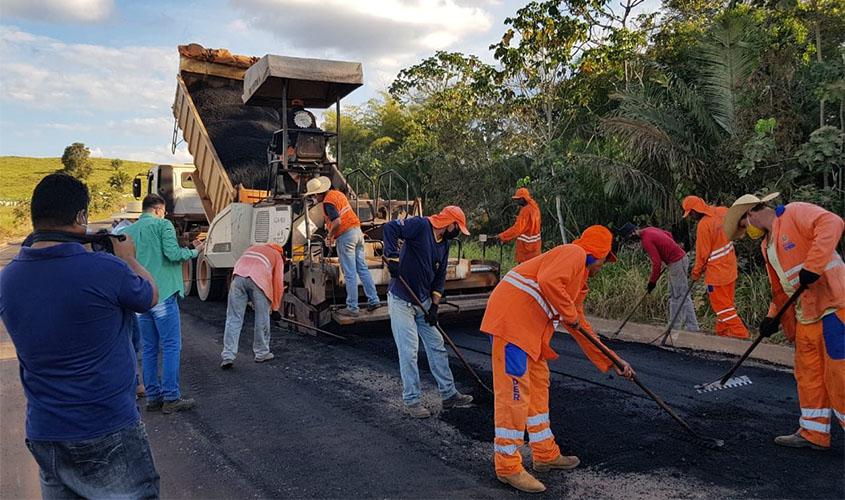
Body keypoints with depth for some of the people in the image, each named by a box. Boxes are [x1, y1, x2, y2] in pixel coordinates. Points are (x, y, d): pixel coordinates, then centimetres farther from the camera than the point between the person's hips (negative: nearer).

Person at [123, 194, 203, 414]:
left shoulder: (129, 231, 14)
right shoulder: (163, 225, -4)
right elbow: (173, 253, -15)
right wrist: (195, 251, 0)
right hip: (163, 295, -6)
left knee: (149, 348, 11)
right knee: (171, 346, -1)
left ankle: (153, 397, 15)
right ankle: (171, 398, -1)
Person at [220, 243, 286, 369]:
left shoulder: (253, 248, 38)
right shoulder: (278, 256, 25)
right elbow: (278, 282, 17)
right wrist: (275, 306, 26)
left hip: (238, 276, 3)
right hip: (258, 279, -3)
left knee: (233, 319, 5)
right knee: (262, 319, 11)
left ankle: (228, 356, 0)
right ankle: (262, 353, 20)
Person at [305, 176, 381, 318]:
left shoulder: (328, 202, -15)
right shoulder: (337, 193, 12)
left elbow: (337, 222, -27)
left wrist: (330, 236, -10)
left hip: (345, 236, -9)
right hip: (357, 231, 9)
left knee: (350, 274, -2)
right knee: (363, 269, 13)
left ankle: (352, 308, 4)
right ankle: (374, 300, 16)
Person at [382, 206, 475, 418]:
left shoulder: (444, 243, 11)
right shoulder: (420, 225, -13)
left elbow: (439, 277, 12)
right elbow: (390, 227, -25)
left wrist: (435, 305, 3)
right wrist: (393, 257, -31)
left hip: (424, 302, 8)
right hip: (401, 301, -8)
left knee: (437, 347, 13)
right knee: (409, 352, -4)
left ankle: (449, 395, 25)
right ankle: (411, 401, 10)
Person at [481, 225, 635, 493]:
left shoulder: (579, 281, 26)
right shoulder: (574, 253, -5)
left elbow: (581, 328, 29)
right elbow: (548, 281, -24)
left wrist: (612, 362, 28)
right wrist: (570, 313, -10)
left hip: (531, 329, 11)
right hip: (511, 317, -11)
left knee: (538, 384, 17)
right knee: (514, 390, -7)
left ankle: (546, 454, 30)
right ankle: (508, 466, 1)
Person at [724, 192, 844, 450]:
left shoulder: (795, 213, -7)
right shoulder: (766, 245, 19)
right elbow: (780, 288, 21)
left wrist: (812, 266, -30)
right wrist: (774, 316, 9)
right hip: (805, 315, 9)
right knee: (808, 373, 13)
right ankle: (814, 434, 23)